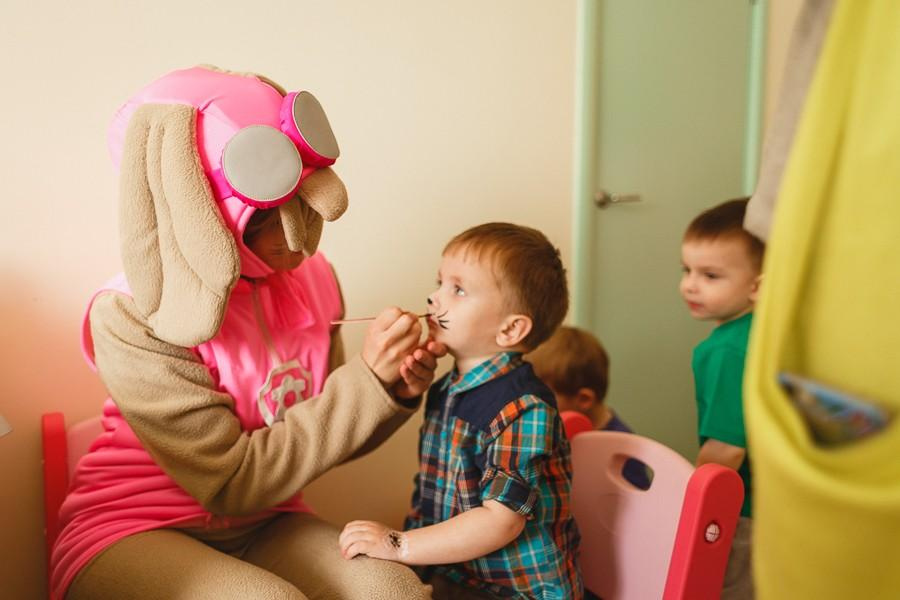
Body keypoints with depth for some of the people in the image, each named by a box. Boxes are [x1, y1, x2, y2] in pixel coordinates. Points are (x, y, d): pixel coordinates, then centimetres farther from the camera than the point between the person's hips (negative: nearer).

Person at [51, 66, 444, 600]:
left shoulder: (308, 279, -5)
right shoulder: (136, 322, -21)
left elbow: (325, 434, 5)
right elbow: (233, 481, -21)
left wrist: (398, 387, -15)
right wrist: (367, 381, -25)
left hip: (263, 527, 4)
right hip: (135, 533, -3)